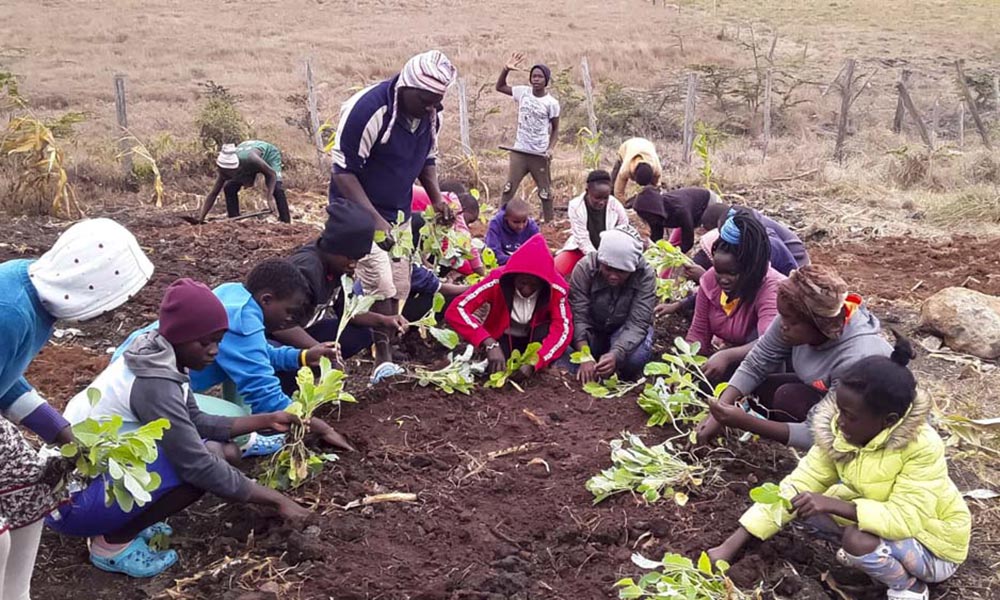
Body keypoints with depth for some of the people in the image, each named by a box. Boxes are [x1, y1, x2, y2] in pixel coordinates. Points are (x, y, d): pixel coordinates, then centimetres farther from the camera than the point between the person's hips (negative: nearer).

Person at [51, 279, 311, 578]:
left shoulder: (159, 359, -1)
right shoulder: (155, 383, -28)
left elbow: (195, 423, 9)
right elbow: (200, 467, -26)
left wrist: (266, 420, 2)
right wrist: (277, 500, -19)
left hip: (92, 472, 9)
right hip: (70, 499, -9)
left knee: (224, 452, 3)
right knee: (208, 459, -24)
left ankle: (124, 519, 9)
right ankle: (112, 541, -8)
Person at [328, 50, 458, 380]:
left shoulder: (431, 114, -5)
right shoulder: (368, 108, -27)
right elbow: (343, 171, -25)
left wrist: (436, 197, -4)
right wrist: (374, 219, -35)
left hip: (399, 214, 7)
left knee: (399, 289, 7)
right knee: (381, 286, -18)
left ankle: (383, 358, 20)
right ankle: (383, 359, -4)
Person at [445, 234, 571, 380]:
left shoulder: (555, 288, -24)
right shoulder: (498, 280, -27)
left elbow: (563, 329, -30)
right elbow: (455, 311, -34)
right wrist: (490, 344, -46)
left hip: (534, 339, 1)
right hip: (503, 339, -1)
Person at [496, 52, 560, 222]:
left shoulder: (552, 103, -5)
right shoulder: (523, 92, 2)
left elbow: (555, 129, 2)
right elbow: (500, 87, 9)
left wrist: (550, 149, -12)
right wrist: (506, 69, -7)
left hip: (540, 155, -2)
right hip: (519, 151, 2)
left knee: (545, 191, 6)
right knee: (508, 188, 1)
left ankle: (550, 222, 18)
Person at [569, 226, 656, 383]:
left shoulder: (645, 275, -26)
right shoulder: (584, 268, -26)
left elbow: (637, 323, -31)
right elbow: (578, 316, -29)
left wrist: (615, 354, -49)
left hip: (625, 330, -1)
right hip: (592, 330, 2)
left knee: (636, 356, -33)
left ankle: (624, 377, 1)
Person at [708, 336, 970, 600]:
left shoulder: (922, 447, -32)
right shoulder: (839, 431, -17)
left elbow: (906, 519, -36)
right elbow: (796, 486, -16)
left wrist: (832, 504, -44)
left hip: (934, 545, -5)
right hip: (883, 521, 6)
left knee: (858, 540, -31)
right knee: (805, 506, -12)